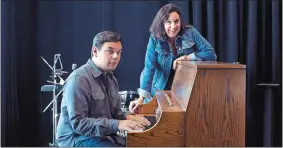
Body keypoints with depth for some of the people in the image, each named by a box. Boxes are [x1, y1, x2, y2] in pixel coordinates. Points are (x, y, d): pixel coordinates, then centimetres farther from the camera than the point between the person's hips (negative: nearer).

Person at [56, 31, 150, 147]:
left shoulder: (110, 77, 10)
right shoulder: (78, 79, -18)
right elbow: (78, 123, -23)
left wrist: (127, 118, -6)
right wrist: (117, 125, -28)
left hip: (103, 135, 8)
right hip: (78, 138, -8)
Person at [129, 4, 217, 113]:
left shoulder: (190, 33, -9)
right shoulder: (155, 38, -12)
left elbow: (211, 54, -11)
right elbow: (149, 68, -18)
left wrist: (187, 57, -23)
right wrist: (141, 98, -27)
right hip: (161, 90, 0)